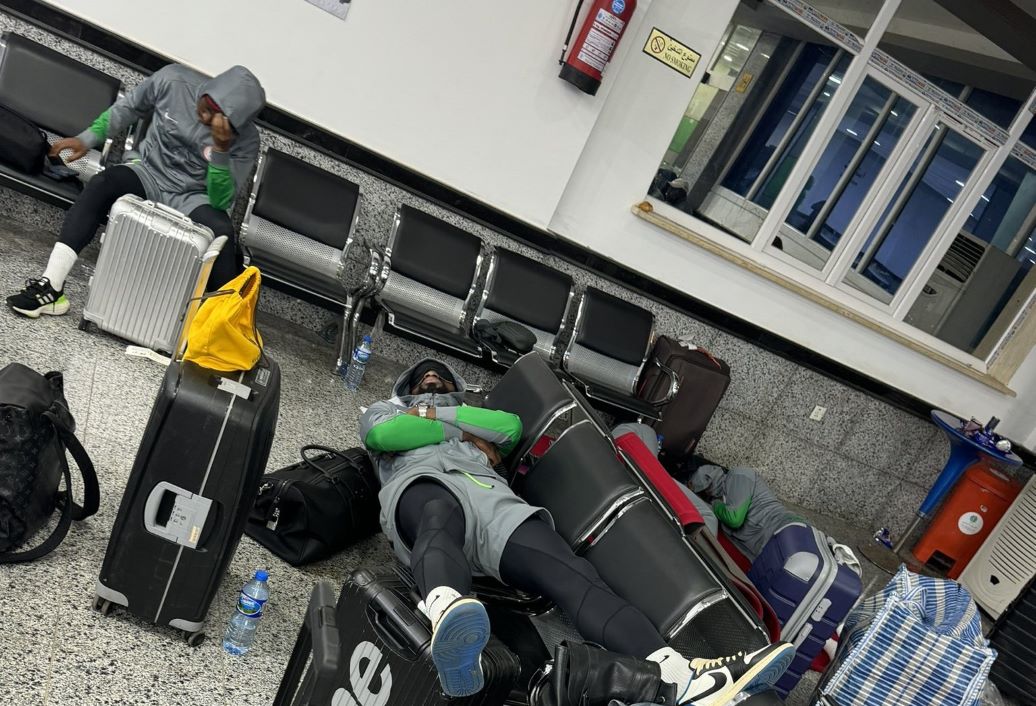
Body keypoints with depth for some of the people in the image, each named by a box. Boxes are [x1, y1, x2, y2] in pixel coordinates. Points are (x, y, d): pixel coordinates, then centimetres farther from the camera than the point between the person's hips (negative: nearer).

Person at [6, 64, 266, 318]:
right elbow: (127, 108, 8)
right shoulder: (172, 80, -12)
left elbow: (220, 201, -23)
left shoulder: (246, 141, -19)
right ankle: (51, 287, -31)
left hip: (192, 198, -2)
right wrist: (87, 138, 4)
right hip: (149, 174, 3)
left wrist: (221, 149, -35)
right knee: (102, 183, -28)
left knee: (221, 232, -34)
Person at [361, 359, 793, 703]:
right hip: (422, 484, -2)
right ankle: (448, 620, -78)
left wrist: (439, 413, 15)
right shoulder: (384, 409, 37)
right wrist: (457, 432, 13)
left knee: (574, 576, -26)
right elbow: (380, 435, 9)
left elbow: (511, 427, 17)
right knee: (440, 518, -44)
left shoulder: (475, 417, 43)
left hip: (489, 493, 3)